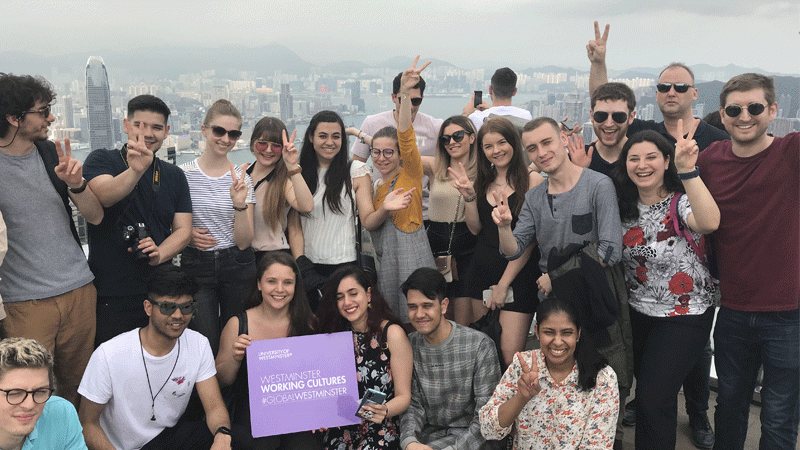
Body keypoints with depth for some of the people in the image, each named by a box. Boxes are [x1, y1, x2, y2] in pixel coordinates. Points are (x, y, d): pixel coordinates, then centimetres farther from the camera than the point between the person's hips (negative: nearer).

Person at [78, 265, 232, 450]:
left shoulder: (198, 345, -8)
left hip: (169, 434, 3)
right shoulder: (109, 355, -20)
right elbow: (87, 424, -10)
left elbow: (215, 407, -9)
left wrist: (222, 434, -31)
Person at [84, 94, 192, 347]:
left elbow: (183, 230, 7)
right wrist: (136, 170, -40)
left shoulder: (174, 176, 12)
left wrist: (159, 254, -12)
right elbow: (104, 196, -21)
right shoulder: (102, 160, 0)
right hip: (109, 295, -3)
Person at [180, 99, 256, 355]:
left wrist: (239, 204, -21)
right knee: (205, 346, -4)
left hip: (237, 266, 1)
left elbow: (243, 242, -6)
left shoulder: (242, 179, -1)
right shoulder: (183, 174, -2)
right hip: (196, 267, -1)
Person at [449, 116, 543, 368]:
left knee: (509, 357, -11)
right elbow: (476, 229, 10)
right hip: (482, 269, 5)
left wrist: (504, 283, -9)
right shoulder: (484, 181, 13)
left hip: (517, 274, -5)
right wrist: (468, 195, -5)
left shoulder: (531, 180, -7)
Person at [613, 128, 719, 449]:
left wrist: (687, 170, -49)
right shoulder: (624, 205, 0)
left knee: (653, 399, -6)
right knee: (645, 390, 19)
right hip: (636, 311, 5)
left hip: (684, 316, -5)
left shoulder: (681, 202, -18)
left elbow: (710, 222, -39)